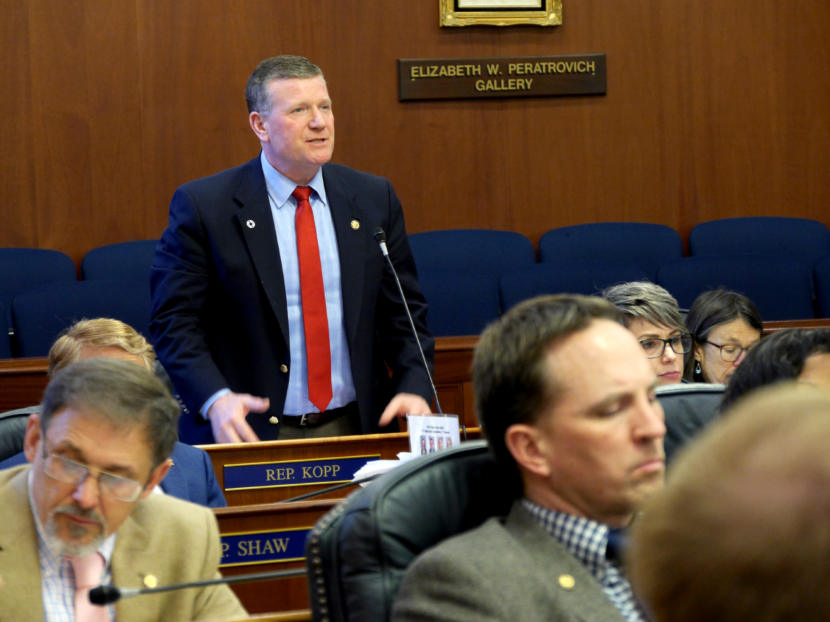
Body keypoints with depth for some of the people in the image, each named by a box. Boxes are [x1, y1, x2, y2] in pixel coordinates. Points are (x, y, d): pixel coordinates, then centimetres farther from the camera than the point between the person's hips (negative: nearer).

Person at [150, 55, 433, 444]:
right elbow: (174, 322, -6)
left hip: (354, 428, 3)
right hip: (251, 436, -3)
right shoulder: (203, 206, -3)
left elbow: (403, 312, 13)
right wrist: (216, 400, -22)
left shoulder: (374, 199, 9)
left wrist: (413, 389, -4)